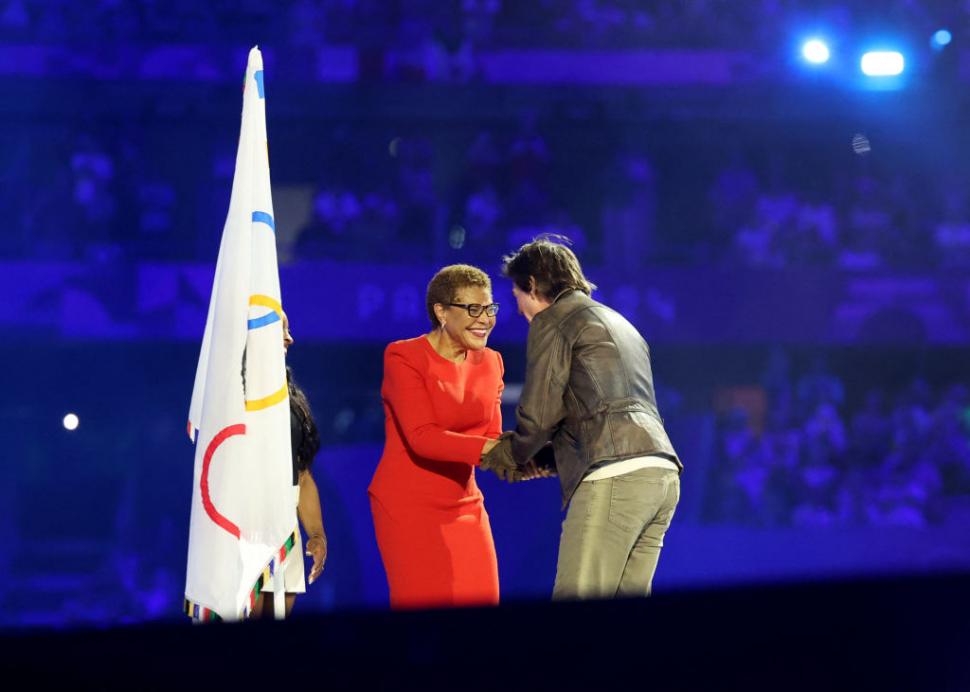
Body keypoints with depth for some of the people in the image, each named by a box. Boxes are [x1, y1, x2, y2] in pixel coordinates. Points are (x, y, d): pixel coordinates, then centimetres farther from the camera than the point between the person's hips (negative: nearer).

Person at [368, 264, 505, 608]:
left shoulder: (490, 362, 8)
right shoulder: (404, 358, -11)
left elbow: (491, 436, 2)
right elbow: (422, 437, -21)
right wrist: (490, 449, -32)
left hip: (463, 503, 6)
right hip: (409, 505, -6)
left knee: (480, 601, 0)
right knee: (427, 606, -9)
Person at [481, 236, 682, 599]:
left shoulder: (551, 321, 6)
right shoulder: (619, 324, 32)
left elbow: (538, 416, -1)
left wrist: (505, 456, 19)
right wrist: (531, 461, 31)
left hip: (614, 477, -8)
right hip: (662, 473, 8)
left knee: (575, 601, -11)